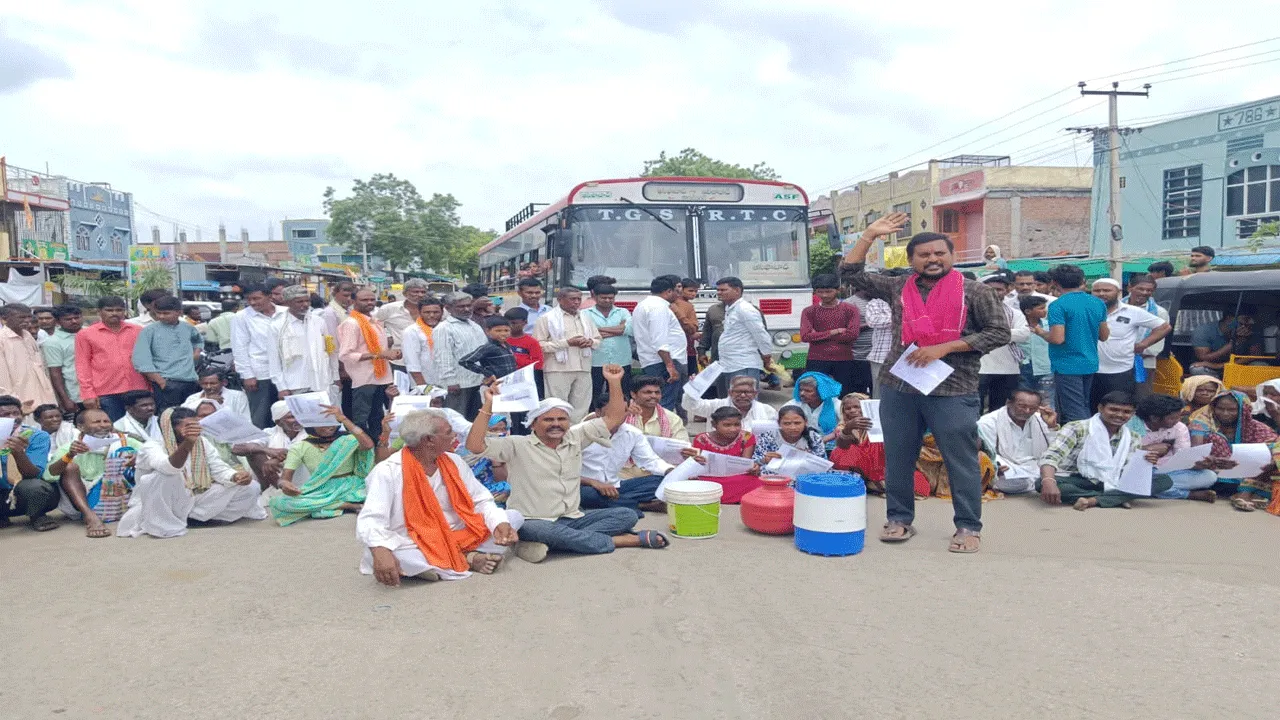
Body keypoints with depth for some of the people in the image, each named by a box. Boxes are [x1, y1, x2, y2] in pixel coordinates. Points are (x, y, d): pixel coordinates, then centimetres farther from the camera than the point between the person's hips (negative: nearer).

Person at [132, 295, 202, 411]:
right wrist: (161, 382, -12)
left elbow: (198, 341, 36)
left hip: (191, 382, 4)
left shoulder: (188, 328, 12)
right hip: (167, 383, -4)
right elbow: (141, 361, -8)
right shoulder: (149, 331, -1)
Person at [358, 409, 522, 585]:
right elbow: (371, 520, -24)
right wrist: (380, 551, -46)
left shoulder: (454, 462, 2)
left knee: (514, 517, -4)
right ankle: (467, 559, -22)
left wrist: (500, 523, -17)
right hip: (414, 547, -4)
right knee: (383, 558, -39)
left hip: (457, 538, 5)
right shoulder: (387, 471, -14)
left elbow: (481, 500, 5)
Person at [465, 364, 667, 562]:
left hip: (572, 518, 5)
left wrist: (614, 382, -1)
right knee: (549, 531, -40)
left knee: (627, 515, -10)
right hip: (533, 522, -5)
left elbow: (614, 418, 9)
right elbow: (475, 445, -17)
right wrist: (488, 405, -21)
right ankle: (635, 540, -27)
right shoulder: (518, 446, -5)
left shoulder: (575, 437, 7)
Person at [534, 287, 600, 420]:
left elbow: (598, 340, 24)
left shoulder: (585, 318, 19)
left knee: (580, 408, 7)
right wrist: (567, 342, -14)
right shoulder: (547, 318, -1)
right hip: (558, 370, -6)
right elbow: (539, 345, -10)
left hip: (584, 369, 6)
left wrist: (590, 342, -2)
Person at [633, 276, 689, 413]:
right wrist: (670, 365, -24)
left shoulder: (643, 305, 22)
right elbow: (660, 341, -21)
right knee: (666, 406, -13)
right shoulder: (659, 306, -12)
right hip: (664, 362, -11)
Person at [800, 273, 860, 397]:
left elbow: (852, 334, -10)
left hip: (844, 361, 0)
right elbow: (805, 336, -8)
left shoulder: (850, 309, 4)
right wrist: (834, 332, -11)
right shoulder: (809, 311, 6)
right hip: (817, 361, 0)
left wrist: (819, 336, -6)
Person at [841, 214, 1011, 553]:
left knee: (961, 461, 4)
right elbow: (851, 273, 11)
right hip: (898, 388, 4)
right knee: (898, 458, 11)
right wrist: (870, 234, 3)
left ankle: (969, 526, 16)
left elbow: (999, 333, -5)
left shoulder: (974, 292, -2)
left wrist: (944, 348, -13)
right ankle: (900, 518, 25)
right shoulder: (898, 288, 8)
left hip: (952, 391, -3)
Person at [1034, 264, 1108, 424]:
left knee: (1074, 414, -5)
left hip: (1067, 366, -7)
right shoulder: (1098, 303, 7)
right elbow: (1104, 336, 13)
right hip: (1090, 364, 7)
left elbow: (1057, 338, -21)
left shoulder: (1058, 305, -15)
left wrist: (1041, 332, -3)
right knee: (1083, 409, 19)